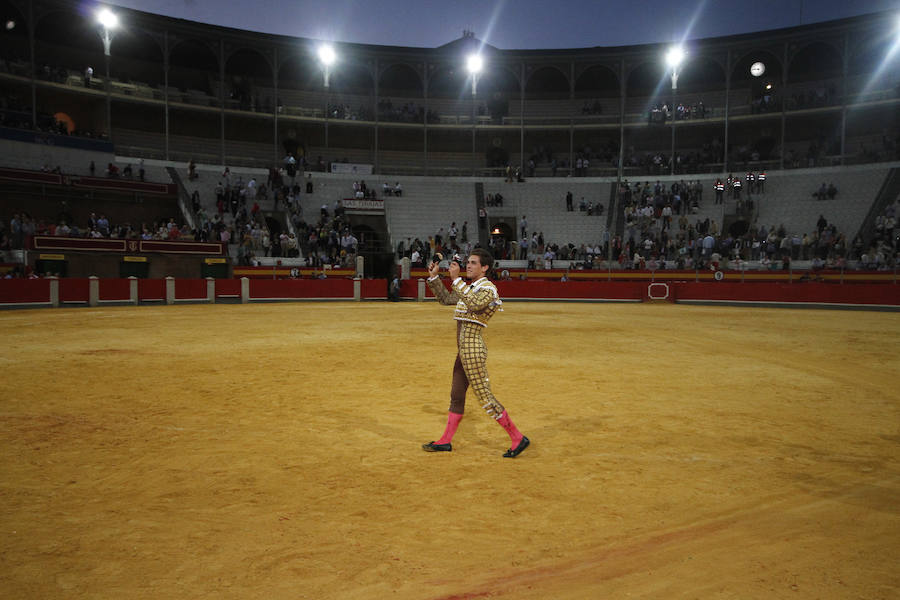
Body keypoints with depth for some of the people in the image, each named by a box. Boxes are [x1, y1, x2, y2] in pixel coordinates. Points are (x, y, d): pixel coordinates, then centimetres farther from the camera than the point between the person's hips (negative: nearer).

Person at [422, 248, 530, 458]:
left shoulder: (488, 289, -11)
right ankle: (445, 441, 25)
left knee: (484, 397, -6)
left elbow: (474, 304, -31)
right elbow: (445, 298, 26)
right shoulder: (468, 288, 16)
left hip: (473, 348, -9)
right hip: (463, 348, 9)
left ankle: (518, 438, 2)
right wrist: (434, 276, 17)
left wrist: (456, 279, -29)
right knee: (456, 396, 15)